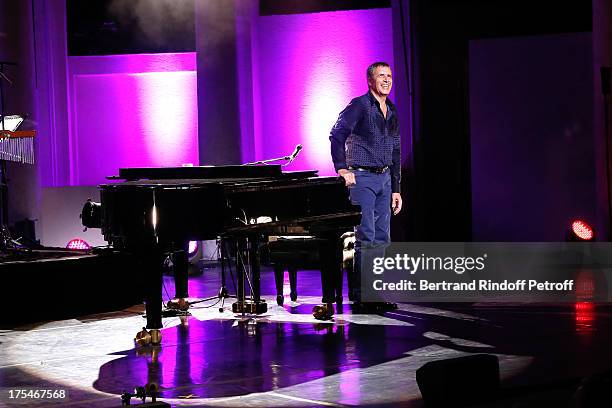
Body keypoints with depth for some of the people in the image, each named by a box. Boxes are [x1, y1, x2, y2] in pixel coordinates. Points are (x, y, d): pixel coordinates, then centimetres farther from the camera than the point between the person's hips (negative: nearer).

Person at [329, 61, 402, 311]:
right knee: (365, 236, -11)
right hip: (362, 177, -8)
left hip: (384, 178, 8)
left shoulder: (392, 113, 16)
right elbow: (337, 135, -16)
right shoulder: (360, 105, -8)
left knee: (382, 237, 8)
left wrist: (395, 188, 16)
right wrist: (342, 169, -23)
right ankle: (358, 295, -6)